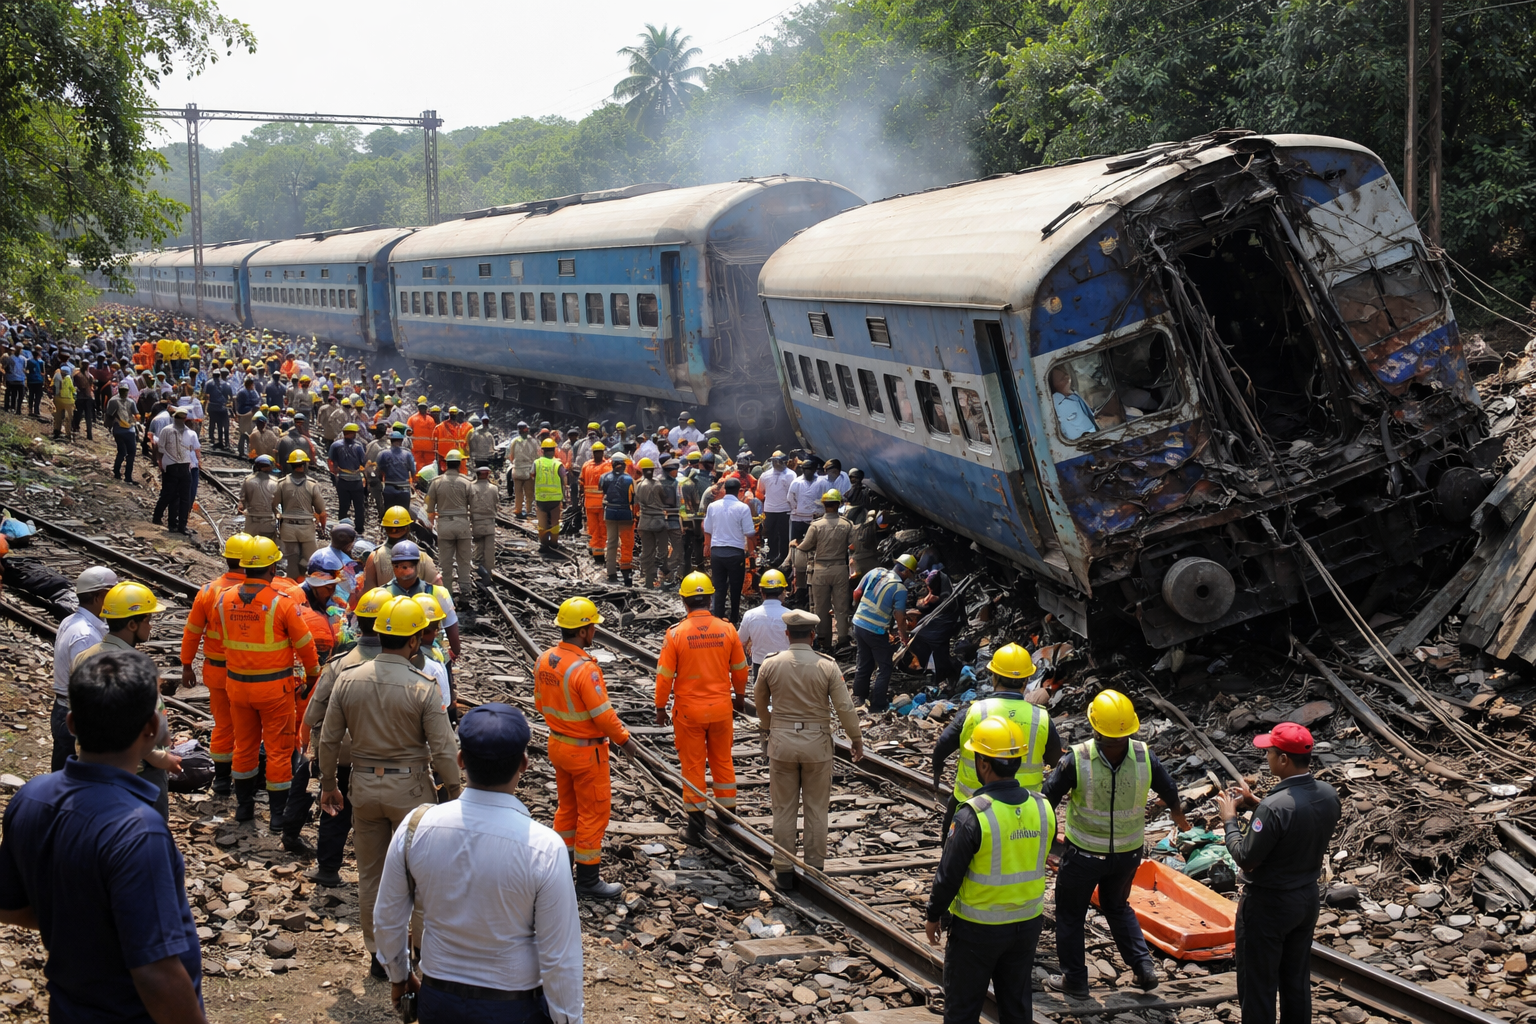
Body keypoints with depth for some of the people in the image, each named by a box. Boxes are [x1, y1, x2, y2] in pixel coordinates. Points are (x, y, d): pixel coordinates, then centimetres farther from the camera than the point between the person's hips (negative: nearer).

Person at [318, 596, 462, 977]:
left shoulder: (348, 680, -5)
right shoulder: (423, 688, -17)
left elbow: (329, 740, 2)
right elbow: (443, 751, -15)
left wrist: (328, 784, 16)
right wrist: (452, 793, -2)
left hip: (365, 786, 4)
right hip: (410, 788, -3)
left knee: (370, 874, 15)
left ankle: (378, 955, 24)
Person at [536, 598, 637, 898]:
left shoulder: (544, 660, -4)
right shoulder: (584, 669, -27)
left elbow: (541, 702, 9)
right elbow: (604, 715, -22)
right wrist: (623, 739, -6)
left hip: (558, 744, 8)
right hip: (586, 751, -8)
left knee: (567, 806, 22)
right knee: (594, 813, 6)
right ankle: (587, 880, 15)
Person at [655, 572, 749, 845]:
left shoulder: (676, 633, -14)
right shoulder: (727, 630, -7)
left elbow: (665, 675, -9)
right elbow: (740, 669, 5)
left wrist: (660, 707, 4)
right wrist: (739, 695, 22)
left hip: (689, 710, -2)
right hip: (721, 708, 2)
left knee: (693, 765, 8)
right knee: (723, 761, 17)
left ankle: (697, 826, 12)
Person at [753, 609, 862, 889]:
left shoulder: (770, 664, -5)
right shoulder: (827, 666, -9)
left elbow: (759, 702, 9)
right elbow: (844, 707, -8)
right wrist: (856, 737, 7)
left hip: (781, 742, 1)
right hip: (817, 744, -1)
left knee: (784, 809, 9)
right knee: (816, 808, 11)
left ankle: (784, 871, 14)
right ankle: (815, 868, 16)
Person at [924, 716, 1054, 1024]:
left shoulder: (973, 815, -24)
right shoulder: (1043, 808, -7)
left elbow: (949, 875, -16)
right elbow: (1038, 864, 6)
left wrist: (933, 916, -2)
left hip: (978, 929, -5)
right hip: (1027, 925, 5)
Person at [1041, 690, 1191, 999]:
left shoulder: (1076, 759, -25)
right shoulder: (1144, 756, -17)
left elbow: (1047, 798, -14)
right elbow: (1169, 790, 2)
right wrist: (1179, 814, 25)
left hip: (1085, 853, -3)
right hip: (1128, 852, 3)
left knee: (1070, 912, 17)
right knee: (1117, 906, 27)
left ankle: (1074, 979, 23)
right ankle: (1143, 965, 19)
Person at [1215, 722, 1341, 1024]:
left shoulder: (1273, 808, -31)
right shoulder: (1328, 795, -7)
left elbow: (1246, 859, -23)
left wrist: (1229, 819, -9)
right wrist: (1254, 803, 8)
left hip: (1268, 905, -7)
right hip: (1308, 898, 7)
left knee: (1258, 986, 8)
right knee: (1297, 981, 21)